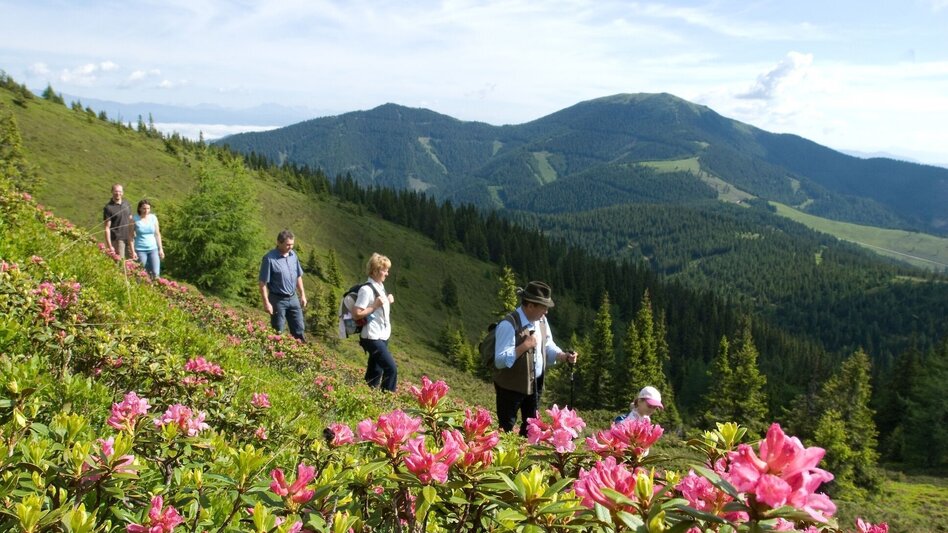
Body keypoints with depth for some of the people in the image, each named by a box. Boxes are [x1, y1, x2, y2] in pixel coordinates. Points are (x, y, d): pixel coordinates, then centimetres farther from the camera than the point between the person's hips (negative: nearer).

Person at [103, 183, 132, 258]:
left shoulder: (126, 203, 9)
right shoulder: (109, 208, -9)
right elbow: (107, 228, -10)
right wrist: (109, 246, -15)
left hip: (128, 238, 6)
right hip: (117, 240, -6)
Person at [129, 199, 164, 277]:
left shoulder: (153, 218, 3)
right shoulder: (135, 219, -5)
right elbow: (131, 236, -2)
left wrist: (160, 249, 6)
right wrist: (133, 251, -7)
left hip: (153, 249, 2)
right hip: (140, 250, -2)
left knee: (156, 273, -8)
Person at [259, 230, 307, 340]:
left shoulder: (293, 255, 2)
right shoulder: (269, 259, -18)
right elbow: (263, 283, -15)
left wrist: (302, 295, 13)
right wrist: (266, 302, -17)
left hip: (293, 298, 6)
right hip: (278, 300, -6)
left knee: (298, 329, 12)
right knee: (278, 332, 7)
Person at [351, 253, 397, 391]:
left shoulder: (380, 287, 12)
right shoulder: (367, 289, -16)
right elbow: (356, 314, -19)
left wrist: (388, 302, 5)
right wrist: (375, 306, -21)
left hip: (381, 337, 9)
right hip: (373, 338, -9)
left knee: (375, 372, 14)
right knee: (391, 369, -13)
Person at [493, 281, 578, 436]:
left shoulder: (541, 320, 0)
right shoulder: (508, 325, -25)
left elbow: (548, 347, 11)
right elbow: (500, 360, -28)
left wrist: (564, 356, -8)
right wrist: (525, 345, -31)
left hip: (535, 384, 8)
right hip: (511, 387, -7)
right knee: (506, 430, 8)